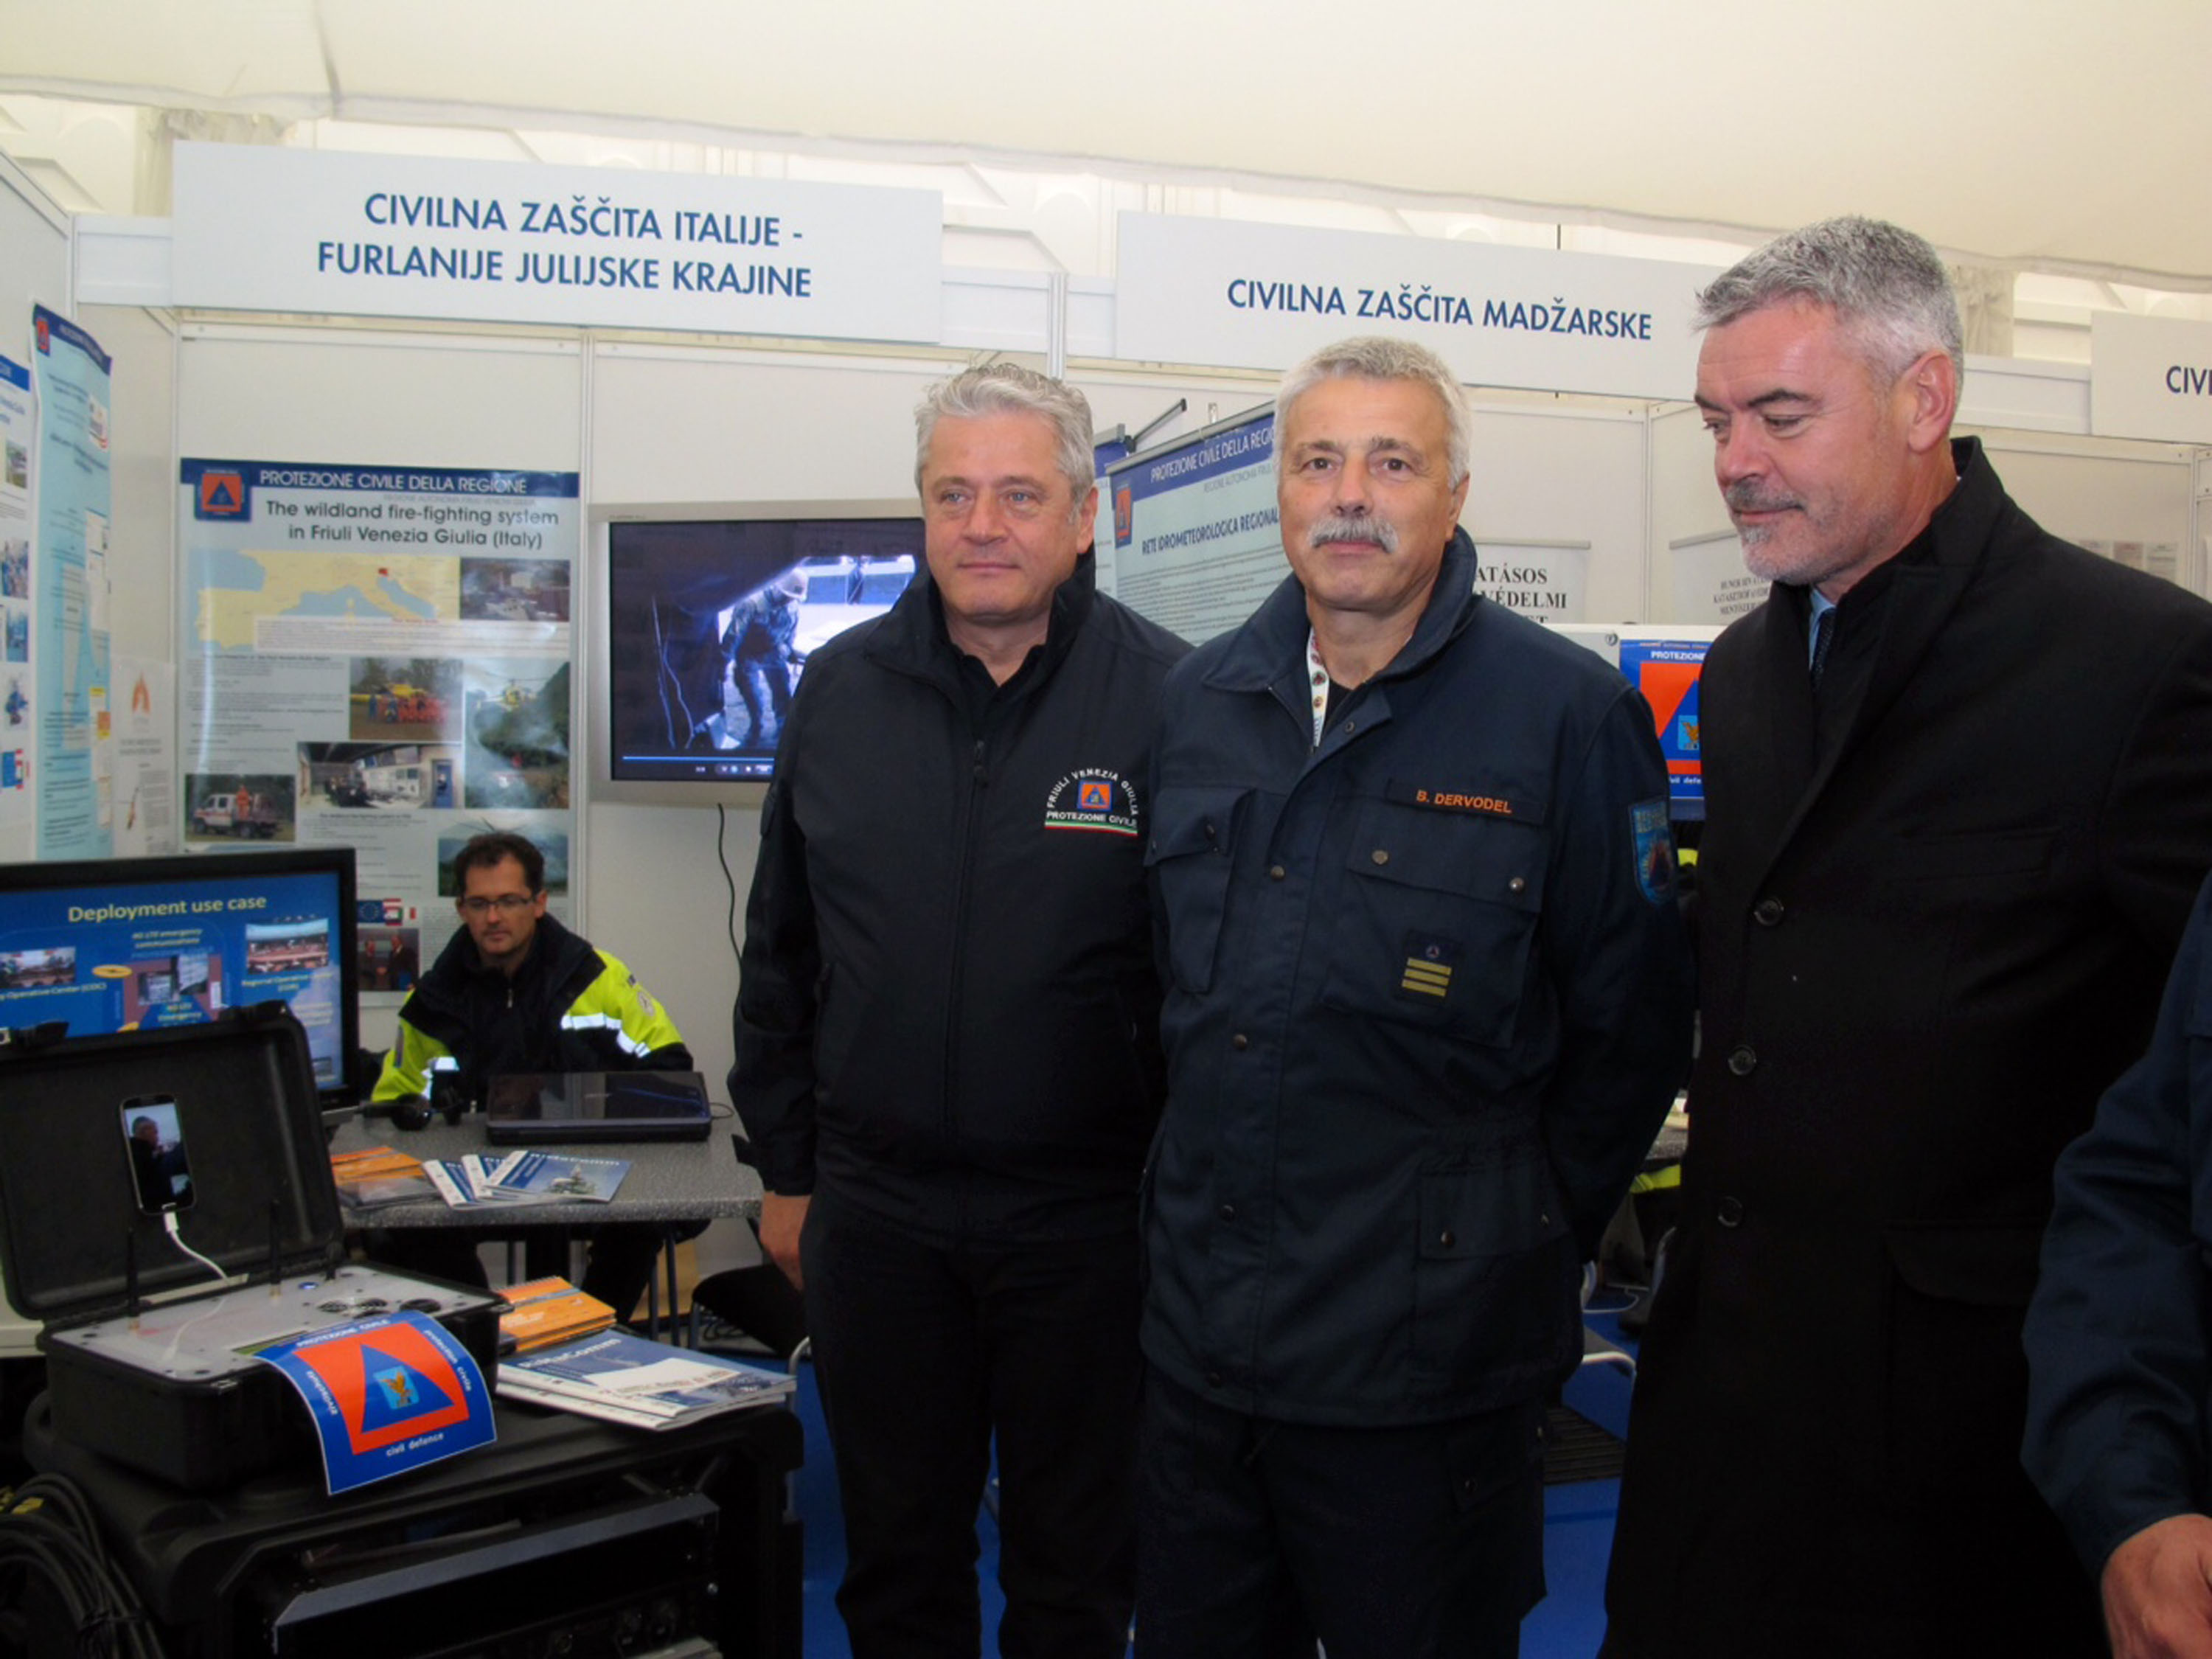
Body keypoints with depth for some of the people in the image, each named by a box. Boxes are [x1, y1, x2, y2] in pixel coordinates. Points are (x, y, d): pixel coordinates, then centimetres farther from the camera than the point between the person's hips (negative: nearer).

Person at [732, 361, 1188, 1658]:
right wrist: (787, 1170, 11)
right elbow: (781, 955, 11)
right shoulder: (841, 690, 3)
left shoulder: (1164, 696, -9)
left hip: (1088, 1212, -3)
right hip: (874, 1203, 3)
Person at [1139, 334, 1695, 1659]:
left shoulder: (1570, 714, -8)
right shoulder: (1201, 703, 7)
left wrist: (1523, 1242, -2)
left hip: (1426, 1364, -4)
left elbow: (1632, 1026, -4)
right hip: (1199, 1338, 5)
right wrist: (1196, 1186, 12)